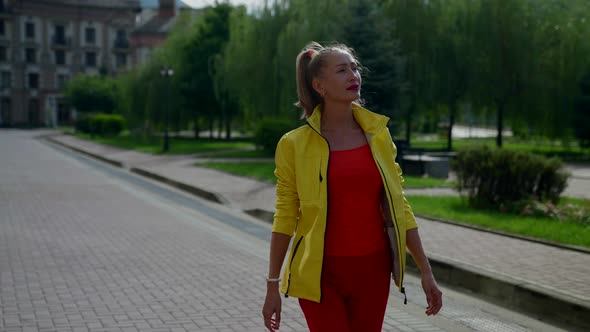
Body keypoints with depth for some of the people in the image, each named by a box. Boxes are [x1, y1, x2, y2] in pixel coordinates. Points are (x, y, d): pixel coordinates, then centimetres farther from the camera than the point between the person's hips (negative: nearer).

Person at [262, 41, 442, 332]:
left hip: (372, 271, 3)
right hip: (320, 274, -3)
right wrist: (272, 286, -1)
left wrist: (426, 271, 6)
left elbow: (398, 206, 7)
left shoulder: (378, 133, 3)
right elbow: (285, 219, -2)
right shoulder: (295, 144, -6)